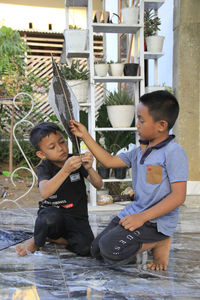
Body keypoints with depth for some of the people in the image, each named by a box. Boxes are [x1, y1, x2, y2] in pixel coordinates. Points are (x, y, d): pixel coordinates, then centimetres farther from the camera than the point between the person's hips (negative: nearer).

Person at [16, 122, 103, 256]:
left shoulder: (77, 161, -1)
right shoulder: (44, 168, -6)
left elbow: (99, 185, -8)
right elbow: (45, 193, -28)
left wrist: (89, 168, -29)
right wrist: (65, 170, -40)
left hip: (77, 217, 2)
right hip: (53, 216, -2)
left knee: (85, 248, -26)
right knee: (50, 215, -39)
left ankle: (50, 237, 2)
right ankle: (36, 241, -5)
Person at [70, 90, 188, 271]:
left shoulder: (174, 152, -15)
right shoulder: (140, 151, 10)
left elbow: (178, 196, -21)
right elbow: (109, 161, 16)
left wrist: (142, 217, -24)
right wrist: (85, 136, 14)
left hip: (157, 220, -9)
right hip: (135, 212, 9)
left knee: (110, 249, -23)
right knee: (97, 251, 6)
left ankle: (160, 244, -2)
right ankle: (148, 241, 14)